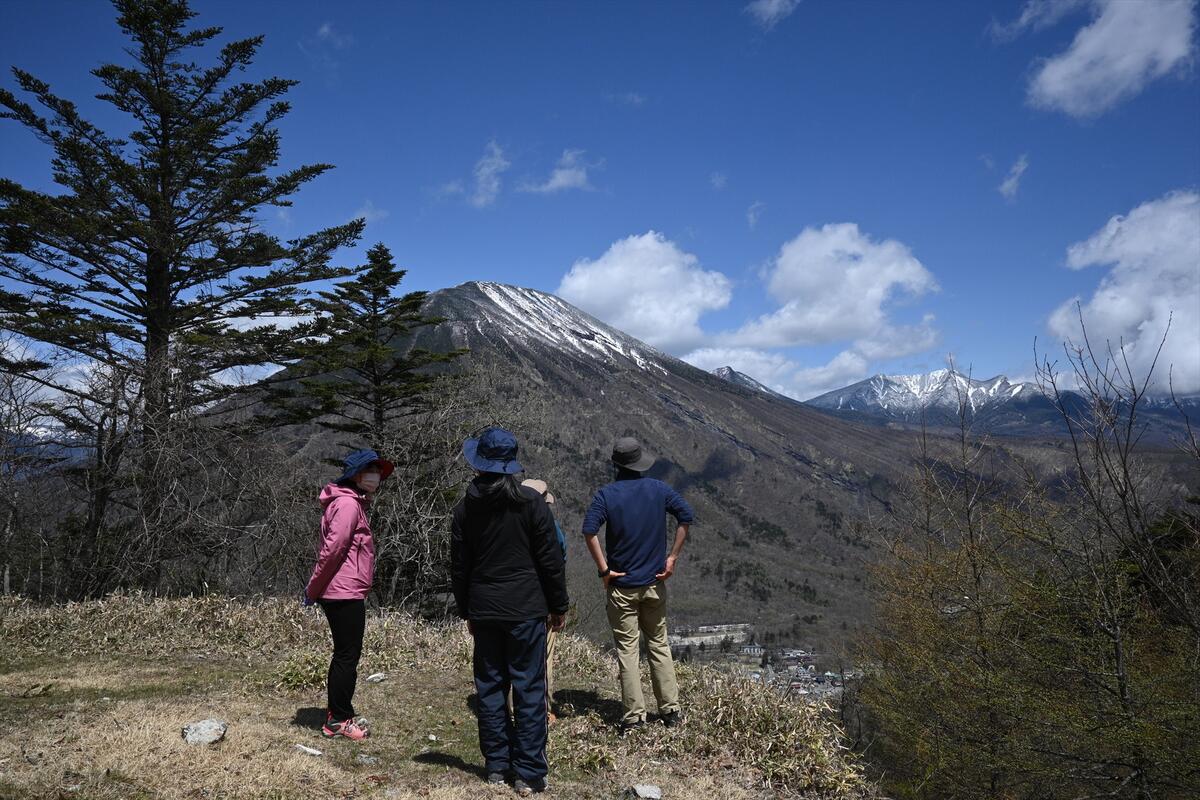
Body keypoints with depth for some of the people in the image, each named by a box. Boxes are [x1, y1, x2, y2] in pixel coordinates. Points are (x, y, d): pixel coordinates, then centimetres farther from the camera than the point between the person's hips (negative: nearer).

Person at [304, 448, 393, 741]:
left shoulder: (354, 503, 18)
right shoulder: (347, 503, -15)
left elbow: (332, 549, 18)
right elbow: (333, 548, -21)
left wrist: (315, 589, 14)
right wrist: (314, 589, -14)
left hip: (344, 593, 10)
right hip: (345, 593, -10)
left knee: (344, 654, 17)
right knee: (348, 655, -1)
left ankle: (337, 714, 27)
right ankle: (339, 719, 8)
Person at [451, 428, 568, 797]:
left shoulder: (465, 509, 2)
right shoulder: (531, 502, -7)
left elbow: (459, 568, 7)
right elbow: (550, 560, -6)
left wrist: (466, 611, 18)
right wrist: (558, 606, 4)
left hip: (484, 611, 3)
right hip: (526, 610, -3)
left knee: (490, 687, 13)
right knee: (529, 690, 1)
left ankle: (497, 765, 20)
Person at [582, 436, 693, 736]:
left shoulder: (606, 494, -8)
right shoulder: (658, 489, 0)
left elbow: (589, 530, -22)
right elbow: (686, 516, -6)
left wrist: (604, 570, -14)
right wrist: (672, 557, -2)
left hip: (621, 586, -3)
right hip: (654, 584, 3)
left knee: (627, 649, 5)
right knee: (659, 645, 14)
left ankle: (634, 716, 8)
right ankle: (670, 710, 18)